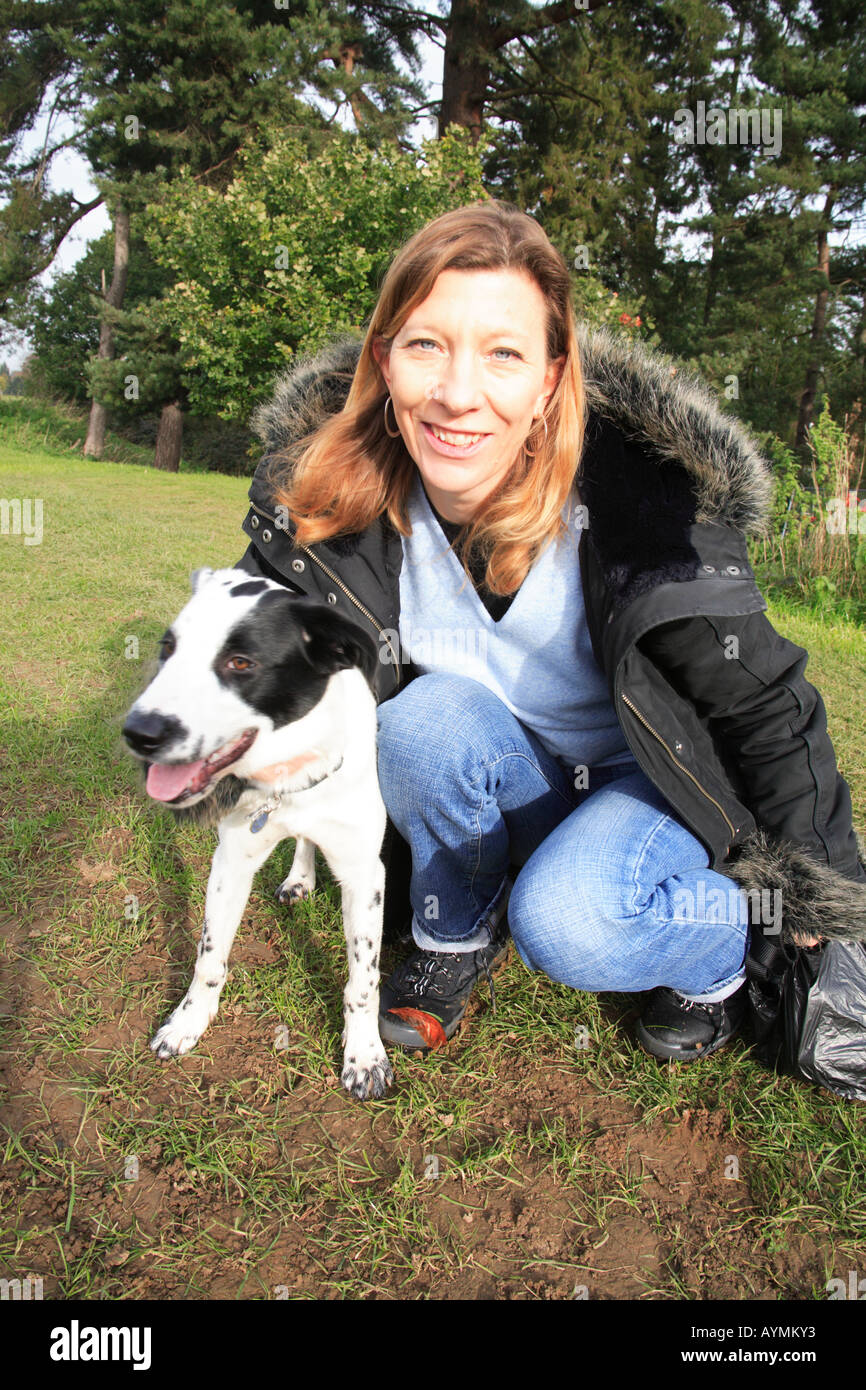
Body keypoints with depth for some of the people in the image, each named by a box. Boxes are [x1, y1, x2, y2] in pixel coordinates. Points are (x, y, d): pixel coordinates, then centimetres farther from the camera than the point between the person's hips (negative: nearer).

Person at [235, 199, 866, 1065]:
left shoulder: (637, 498, -28)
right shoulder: (336, 493, -18)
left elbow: (764, 702, -17)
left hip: (663, 781, -3)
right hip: (503, 792, 4)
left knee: (566, 924, -31)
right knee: (427, 714, -29)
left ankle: (718, 952, 4)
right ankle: (455, 937, 0)